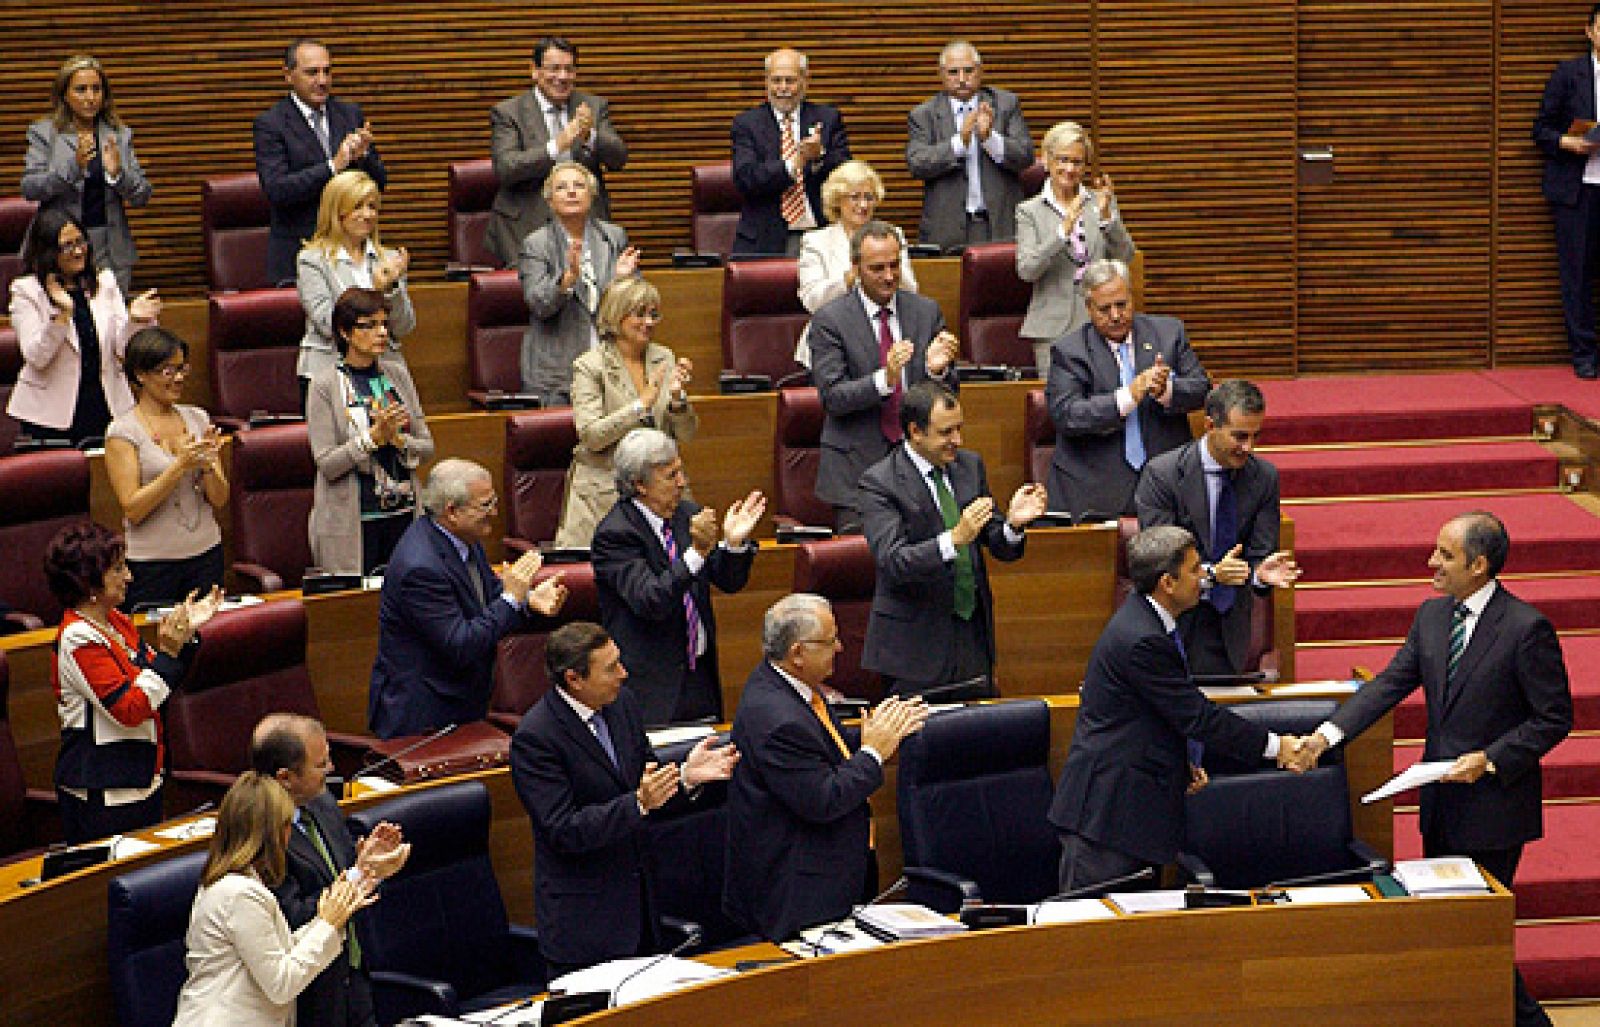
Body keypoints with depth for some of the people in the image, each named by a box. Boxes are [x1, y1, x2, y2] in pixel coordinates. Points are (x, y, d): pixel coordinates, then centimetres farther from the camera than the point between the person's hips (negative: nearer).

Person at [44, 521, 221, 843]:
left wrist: (187, 635, 7)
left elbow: (160, 682, 19)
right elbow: (130, 709, -23)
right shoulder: (78, 638, -18)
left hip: (143, 780, 9)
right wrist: (167, 653, -21)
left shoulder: (118, 622, 9)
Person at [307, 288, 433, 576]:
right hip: (352, 524, -4)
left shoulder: (396, 374, 8)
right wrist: (374, 436, -21)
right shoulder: (326, 385, -5)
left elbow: (427, 447, 8)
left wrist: (398, 439, -12)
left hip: (403, 514, 4)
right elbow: (327, 464, -12)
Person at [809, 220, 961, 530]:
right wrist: (884, 379, -28)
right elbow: (833, 397, -12)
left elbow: (949, 393, 7)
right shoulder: (830, 319, -5)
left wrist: (938, 369, -17)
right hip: (856, 467, -3)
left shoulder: (927, 311, 6)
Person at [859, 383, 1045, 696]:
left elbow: (999, 546, 10)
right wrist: (954, 539, -35)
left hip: (974, 634, 5)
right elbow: (892, 562, -22)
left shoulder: (970, 465, 8)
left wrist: (1013, 523, -14)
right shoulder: (880, 482, -11)